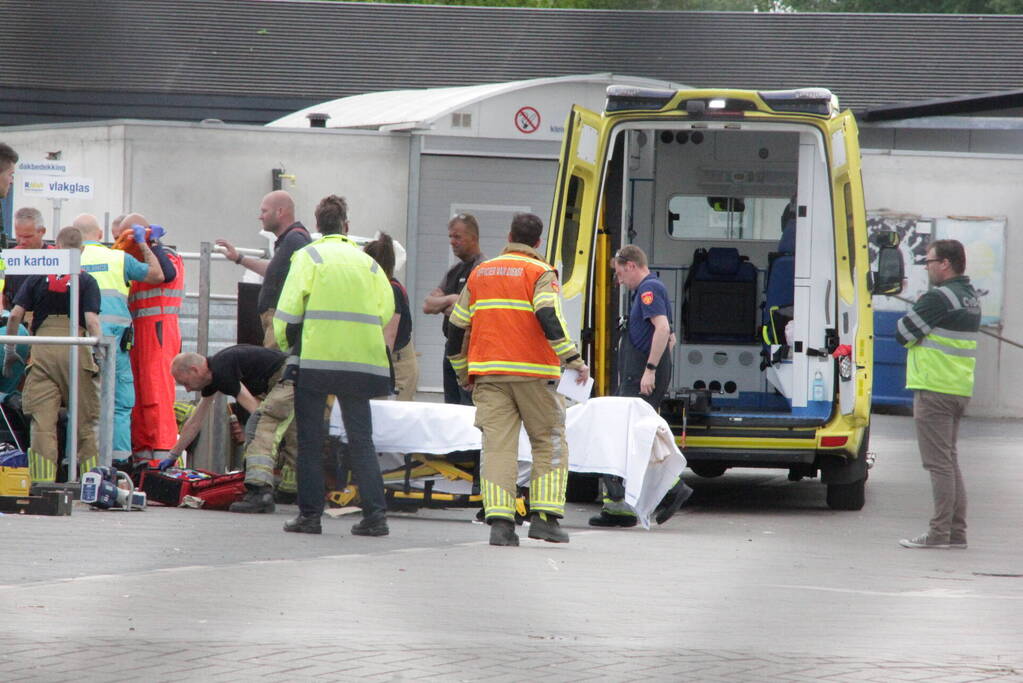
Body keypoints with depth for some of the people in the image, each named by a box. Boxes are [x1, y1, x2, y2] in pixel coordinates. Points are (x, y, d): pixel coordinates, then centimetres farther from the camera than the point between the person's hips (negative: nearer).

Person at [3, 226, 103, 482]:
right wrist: (99, 353, -4)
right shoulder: (86, 281, 1)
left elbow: (15, 315, 3)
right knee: (85, 422, 9)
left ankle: (42, 482, -6)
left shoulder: (38, 277, 8)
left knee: (42, 422, 1)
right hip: (76, 351, -1)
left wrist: (10, 350, 12)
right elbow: (92, 320, -10)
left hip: (42, 352, 1)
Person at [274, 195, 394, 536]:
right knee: (361, 439, 6)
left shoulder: (309, 256, 2)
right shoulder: (367, 262, 13)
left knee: (310, 438, 3)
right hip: (361, 361, 3)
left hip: (316, 358, -3)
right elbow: (386, 310, 6)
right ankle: (375, 513, -3)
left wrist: (286, 343, 9)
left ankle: (309, 513, 0)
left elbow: (289, 307, -6)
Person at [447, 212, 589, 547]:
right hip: (532, 373, -4)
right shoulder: (540, 273, -1)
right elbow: (549, 318, -17)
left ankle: (499, 522, -13)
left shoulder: (480, 274, 15)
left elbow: (457, 327, 18)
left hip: (488, 374, 4)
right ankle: (544, 517, -1)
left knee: (498, 445, -1)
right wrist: (574, 359, -18)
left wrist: (463, 373, 29)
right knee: (550, 443, 8)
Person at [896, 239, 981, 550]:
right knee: (950, 461, 14)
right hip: (960, 388, 9)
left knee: (939, 463, -7)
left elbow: (902, 332, -13)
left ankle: (939, 532, -7)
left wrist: (914, 313, 6)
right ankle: (957, 532, 14)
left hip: (934, 390, -9)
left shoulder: (939, 298, -17)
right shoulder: (971, 297, 13)